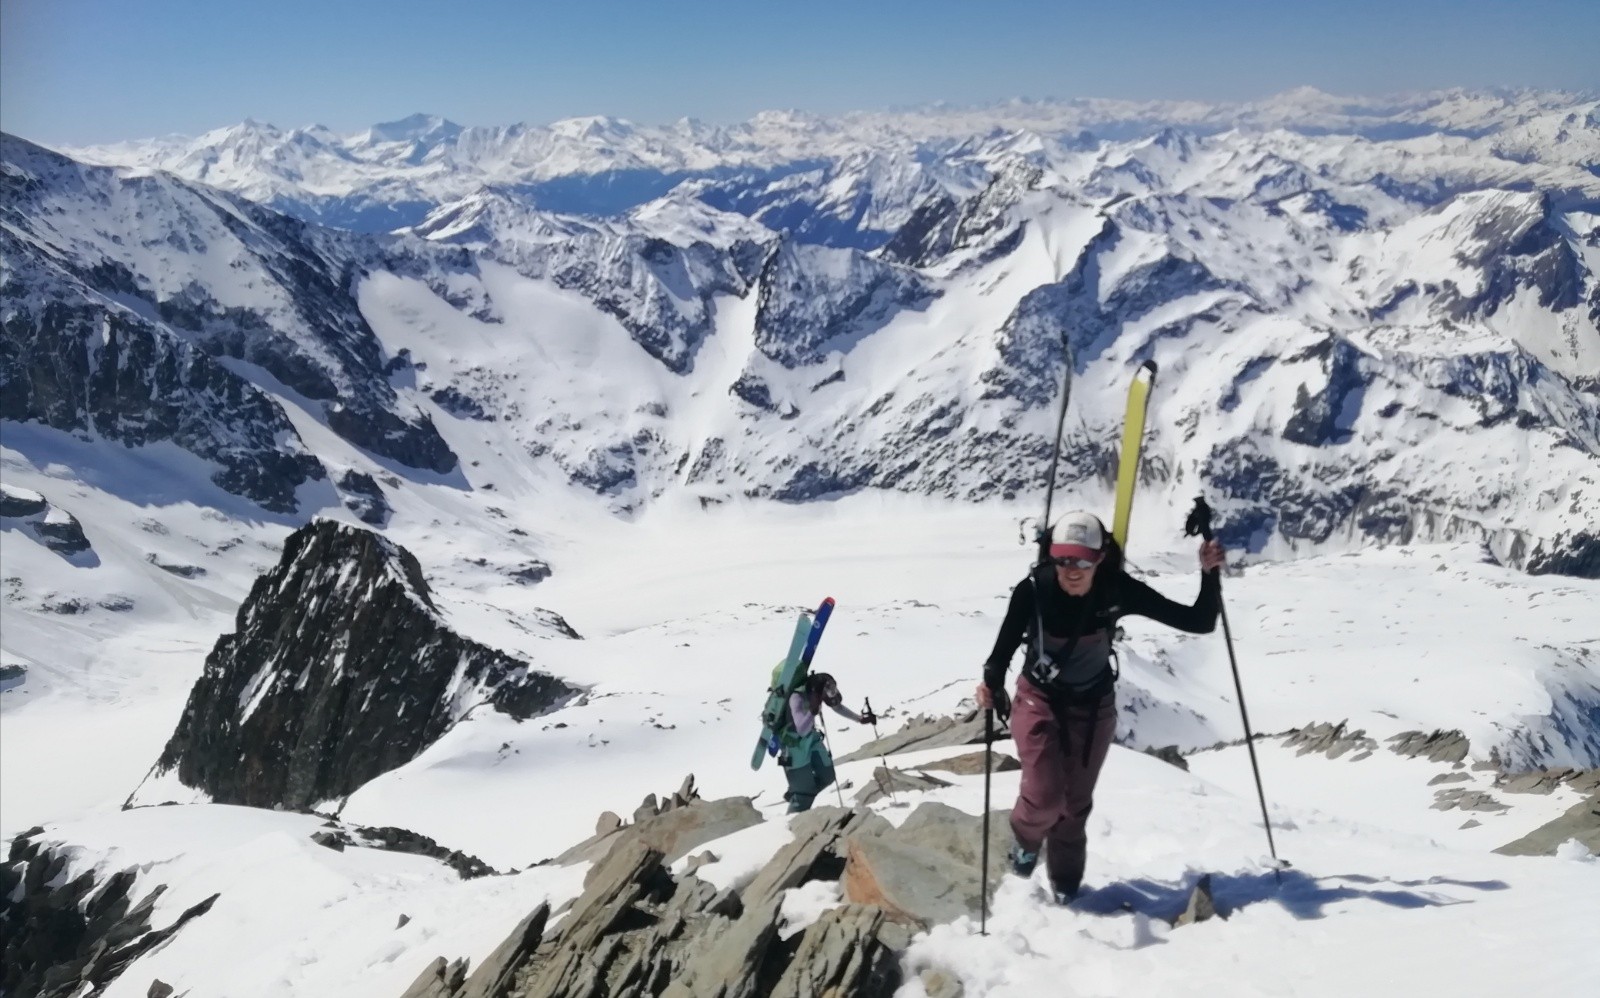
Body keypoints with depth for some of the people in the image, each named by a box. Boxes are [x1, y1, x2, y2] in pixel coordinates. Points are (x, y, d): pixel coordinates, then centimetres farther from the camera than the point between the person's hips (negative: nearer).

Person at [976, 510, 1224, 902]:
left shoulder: (1120, 591, -26)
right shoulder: (1032, 590, -29)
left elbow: (1198, 622, -22)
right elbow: (1005, 646, -20)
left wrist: (1210, 574, -36)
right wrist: (992, 684, -40)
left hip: (1094, 706, 2)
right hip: (1039, 700, -1)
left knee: (1075, 803, 13)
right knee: (1045, 796, -12)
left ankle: (1065, 881, 40)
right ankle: (1026, 836, 25)